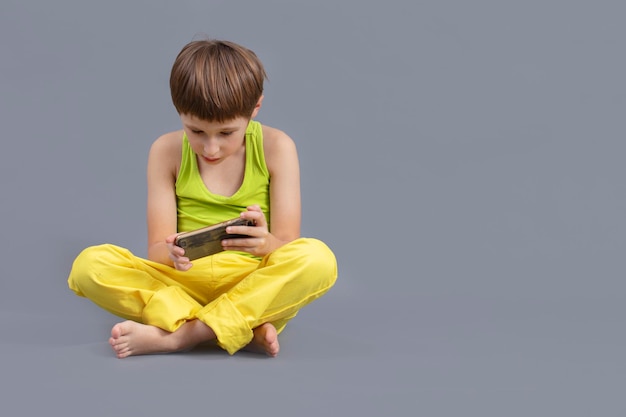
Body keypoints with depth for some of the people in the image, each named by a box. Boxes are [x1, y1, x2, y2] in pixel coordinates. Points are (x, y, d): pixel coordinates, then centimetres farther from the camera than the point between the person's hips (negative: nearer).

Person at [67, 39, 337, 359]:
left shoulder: (275, 148, -4)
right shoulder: (167, 151, -1)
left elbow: (289, 248, -6)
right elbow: (156, 251, -4)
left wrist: (265, 244, -31)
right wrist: (171, 252, -29)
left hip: (255, 288, -1)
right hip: (184, 283, 1)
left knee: (319, 258, -31)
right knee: (90, 265, -23)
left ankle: (177, 336, -28)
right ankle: (247, 332, -28)